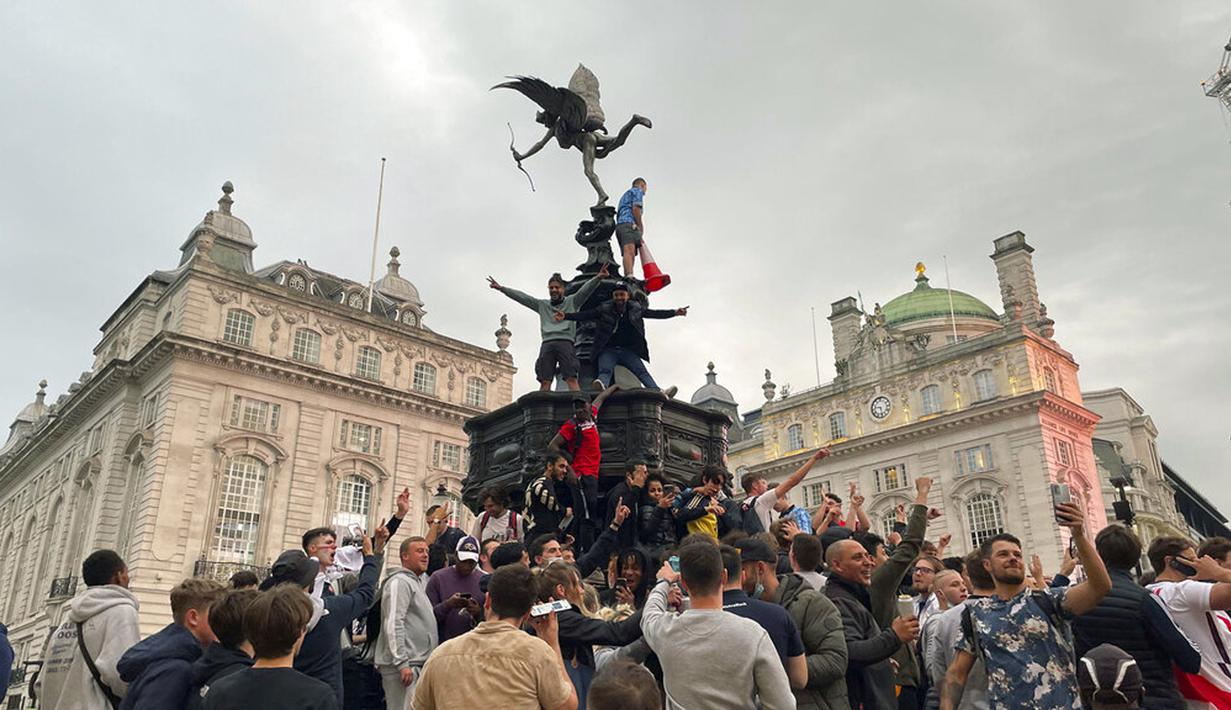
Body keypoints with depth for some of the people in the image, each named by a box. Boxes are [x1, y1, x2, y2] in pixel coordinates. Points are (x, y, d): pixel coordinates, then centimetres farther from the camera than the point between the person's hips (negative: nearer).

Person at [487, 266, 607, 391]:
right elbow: (521, 296, 21)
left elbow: (585, 290, 2)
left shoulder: (572, 301, 17)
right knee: (545, 381, -7)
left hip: (565, 342, -3)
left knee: (571, 379, -15)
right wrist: (501, 288, 15)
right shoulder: (542, 304, 25)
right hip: (547, 343, 3)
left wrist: (598, 278, -15)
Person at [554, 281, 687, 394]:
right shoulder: (605, 309, 2)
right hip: (608, 350, -2)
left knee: (642, 371, -14)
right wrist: (566, 316, -15)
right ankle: (602, 388, -56)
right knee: (605, 371, -27)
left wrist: (675, 312, 6)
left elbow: (655, 313, 14)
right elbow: (585, 314, -3)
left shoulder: (636, 308, 10)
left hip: (628, 350, 2)